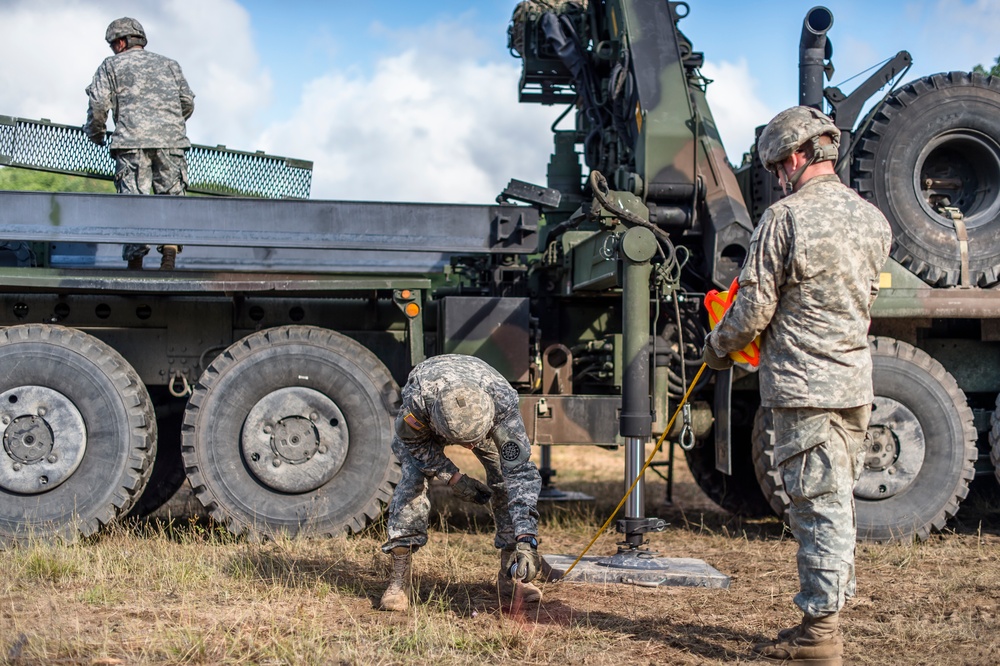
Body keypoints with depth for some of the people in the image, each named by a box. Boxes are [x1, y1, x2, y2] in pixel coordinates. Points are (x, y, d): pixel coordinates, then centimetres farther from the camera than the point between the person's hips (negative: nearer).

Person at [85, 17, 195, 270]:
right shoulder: (168, 64, 23)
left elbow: (98, 104, 4)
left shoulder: (112, 65, 14)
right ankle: (170, 255, -13)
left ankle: (135, 264, -6)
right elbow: (188, 102, 18)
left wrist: (95, 134, 19)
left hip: (132, 141, -2)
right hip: (171, 140, 2)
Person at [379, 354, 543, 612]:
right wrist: (453, 478, -28)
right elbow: (413, 441, -22)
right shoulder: (416, 399, -46)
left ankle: (510, 575, 0)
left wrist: (526, 540, -51)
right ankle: (399, 580, -17)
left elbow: (520, 473, -43)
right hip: (422, 426, -1)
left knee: (506, 479, -14)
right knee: (413, 478, -22)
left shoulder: (503, 402, -45)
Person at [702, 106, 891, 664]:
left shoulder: (787, 218, -14)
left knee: (819, 505, -3)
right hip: (857, 382, 7)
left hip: (805, 387, -7)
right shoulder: (873, 219, 9)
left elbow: (754, 308, -11)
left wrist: (718, 346, 7)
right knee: (838, 503, 14)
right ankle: (830, 615, 23)